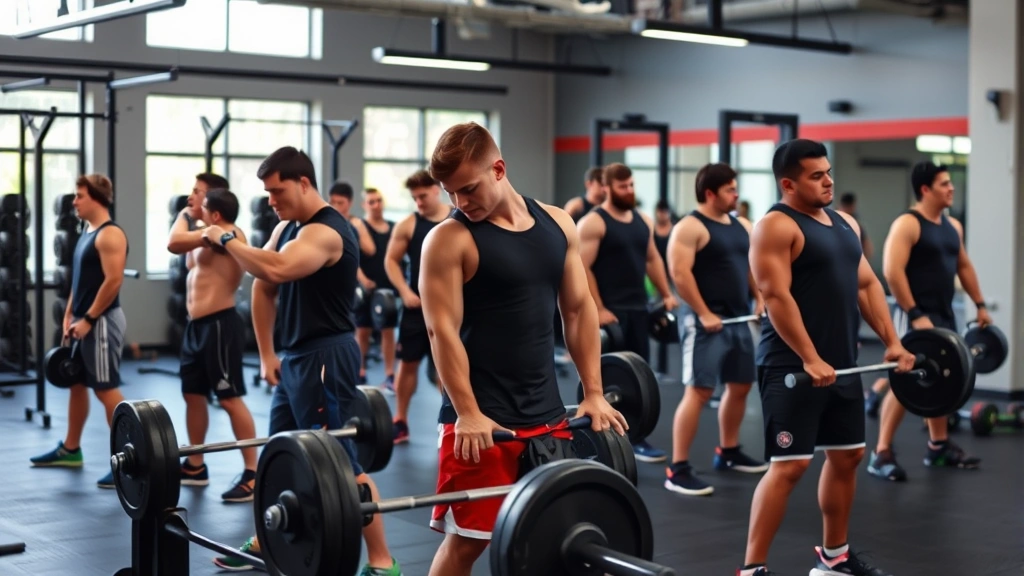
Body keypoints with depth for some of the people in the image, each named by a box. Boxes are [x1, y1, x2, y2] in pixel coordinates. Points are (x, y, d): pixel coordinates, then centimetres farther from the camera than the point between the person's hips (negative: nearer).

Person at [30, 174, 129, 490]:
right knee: (76, 383, 18)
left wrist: (88, 319, -20)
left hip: (101, 321, -10)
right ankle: (70, 449, 31)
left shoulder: (110, 234, -15)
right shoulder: (87, 232, 15)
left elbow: (113, 281, -23)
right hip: (84, 320, 10)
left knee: (106, 389, -10)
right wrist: (70, 315, 14)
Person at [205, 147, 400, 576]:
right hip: (294, 359, 10)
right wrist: (267, 354, 8)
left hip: (326, 359, -10)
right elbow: (263, 287, 16)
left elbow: (276, 269, -34)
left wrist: (224, 239, -21)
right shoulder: (286, 228, 12)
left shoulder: (326, 232, -18)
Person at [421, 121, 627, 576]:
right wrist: (467, 413, -21)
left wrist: (594, 394, 5)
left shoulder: (557, 224, 7)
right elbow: (443, 330, -14)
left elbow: (579, 309, 10)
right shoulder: (449, 239, -8)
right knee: (467, 538, -1)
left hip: (546, 412, 5)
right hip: (481, 418, -5)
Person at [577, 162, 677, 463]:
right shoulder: (593, 223, -10)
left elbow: (653, 259, 21)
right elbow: (582, 269, -14)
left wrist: (666, 294, 12)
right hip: (609, 311, -7)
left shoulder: (643, 221, 13)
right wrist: (598, 309, -18)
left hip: (638, 309, 7)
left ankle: (636, 438, 14)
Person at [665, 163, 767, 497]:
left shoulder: (741, 226, 14)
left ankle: (728, 452, 34)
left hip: (739, 320, 9)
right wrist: (704, 314, -21)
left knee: (740, 386, 16)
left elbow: (752, 264, 22)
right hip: (707, 322, -9)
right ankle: (678, 470, -10)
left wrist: (760, 298, 7)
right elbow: (680, 273, -19)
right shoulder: (690, 227, -12)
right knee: (698, 391, -12)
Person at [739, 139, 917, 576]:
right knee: (790, 464, -11)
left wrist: (892, 341, 7)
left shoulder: (845, 223, 14)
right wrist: (809, 360, -26)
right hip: (792, 367, -9)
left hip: (842, 364, 9)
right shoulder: (775, 226, -12)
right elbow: (776, 296, -20)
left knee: (847, 455, 15)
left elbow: (867, 284, 16)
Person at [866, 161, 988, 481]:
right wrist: (914, 314, -25)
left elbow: (964, 266, 23)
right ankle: (881, 454, -9)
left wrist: (980, 305, 18)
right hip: (916, 316, -9)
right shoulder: (907, 224, -14)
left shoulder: (953, 226, 13)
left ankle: (939, 446, 28)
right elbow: (892, 271, -22)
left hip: (944, 315, 9)